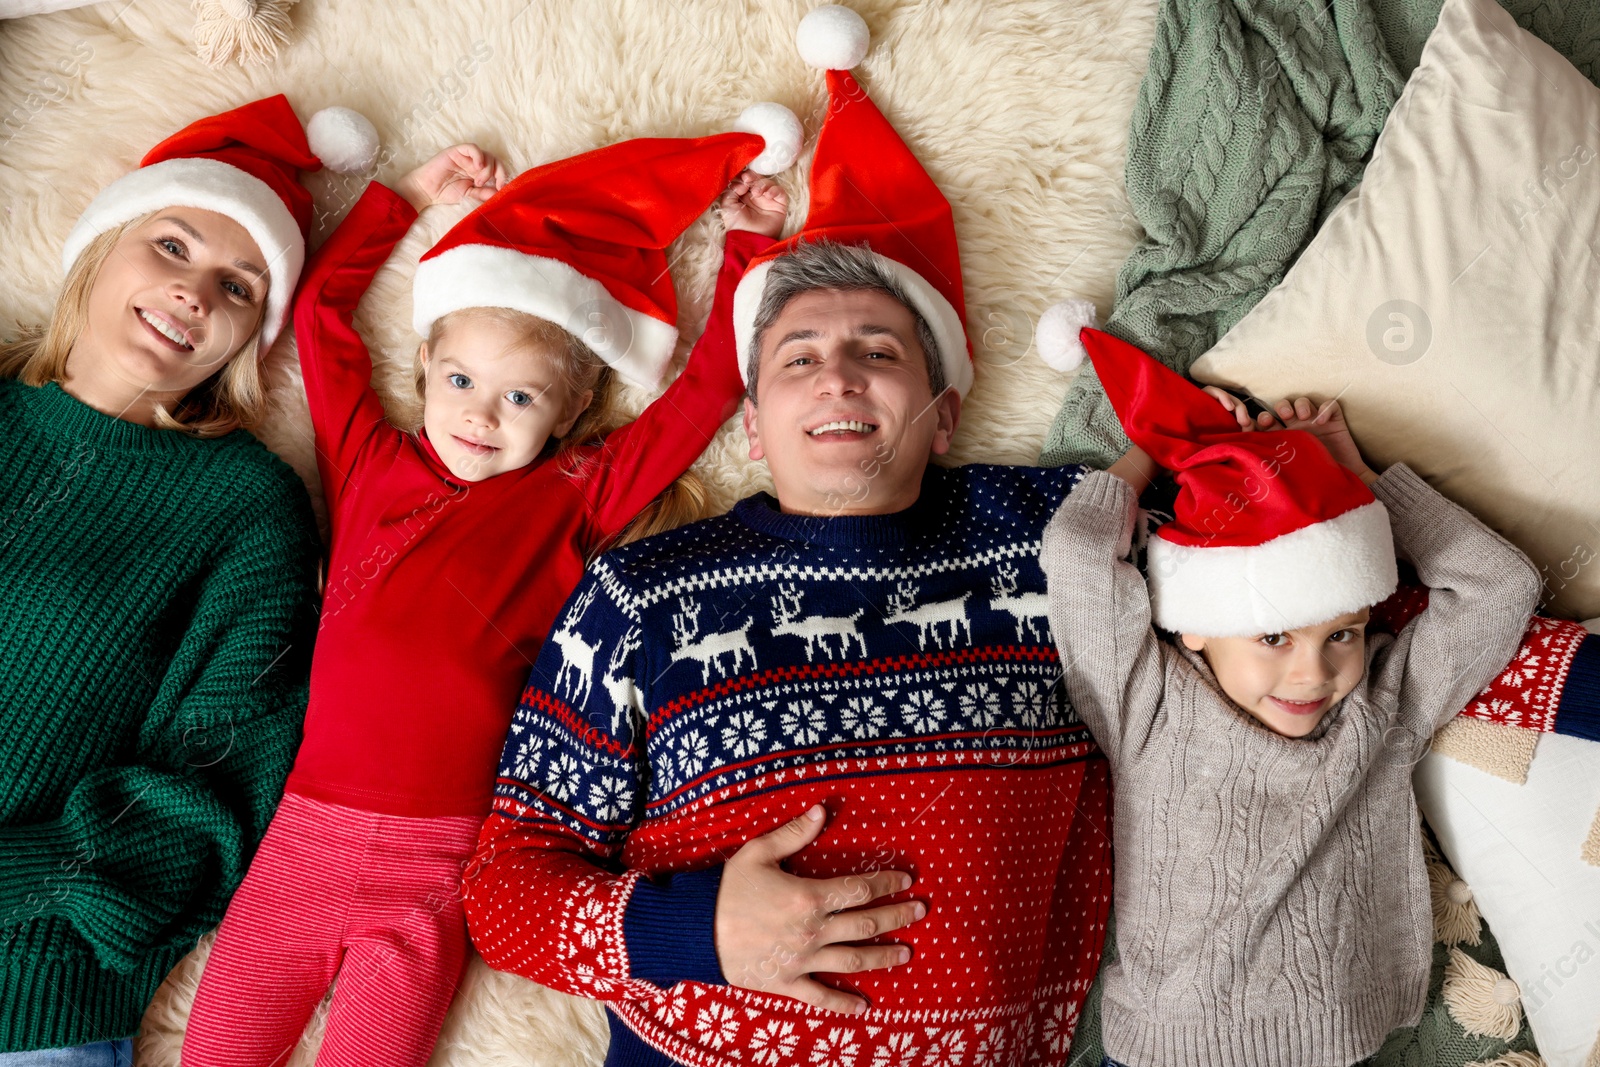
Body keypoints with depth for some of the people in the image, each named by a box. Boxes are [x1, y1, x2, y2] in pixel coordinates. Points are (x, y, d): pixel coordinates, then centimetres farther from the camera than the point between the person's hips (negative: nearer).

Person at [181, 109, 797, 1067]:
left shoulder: (573, 498, 6)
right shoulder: (372, 463, 12)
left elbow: (709, 387, 7)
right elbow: (322, 307, 23)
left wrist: (750, 246, 12)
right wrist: (407, 198, 28)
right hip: (303, 836, 3)